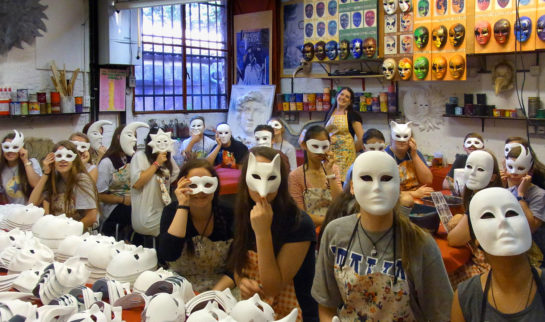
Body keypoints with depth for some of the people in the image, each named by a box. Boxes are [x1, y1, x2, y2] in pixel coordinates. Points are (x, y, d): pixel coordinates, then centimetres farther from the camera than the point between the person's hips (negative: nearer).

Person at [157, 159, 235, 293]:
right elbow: (169, 256, -21)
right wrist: (183, 206, -20)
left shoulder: (229, 215, -4)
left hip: (221, 287, 1)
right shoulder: (172, 211, -5)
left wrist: (216, 292, -19)